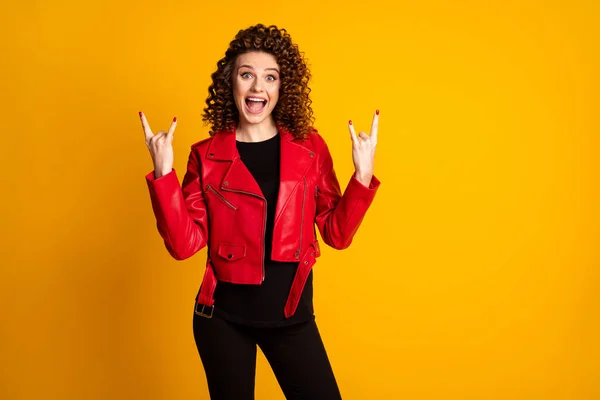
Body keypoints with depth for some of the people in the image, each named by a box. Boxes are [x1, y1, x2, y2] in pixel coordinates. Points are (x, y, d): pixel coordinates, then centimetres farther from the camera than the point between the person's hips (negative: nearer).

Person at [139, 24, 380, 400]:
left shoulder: (310, 148, 0)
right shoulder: (206, 155, -4)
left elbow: (337, 234, -2)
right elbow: (184, 243, -10)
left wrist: (362, 175, -15)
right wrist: (163, 172, -18)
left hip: (292, 314, 1)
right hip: (224, 316, 0)